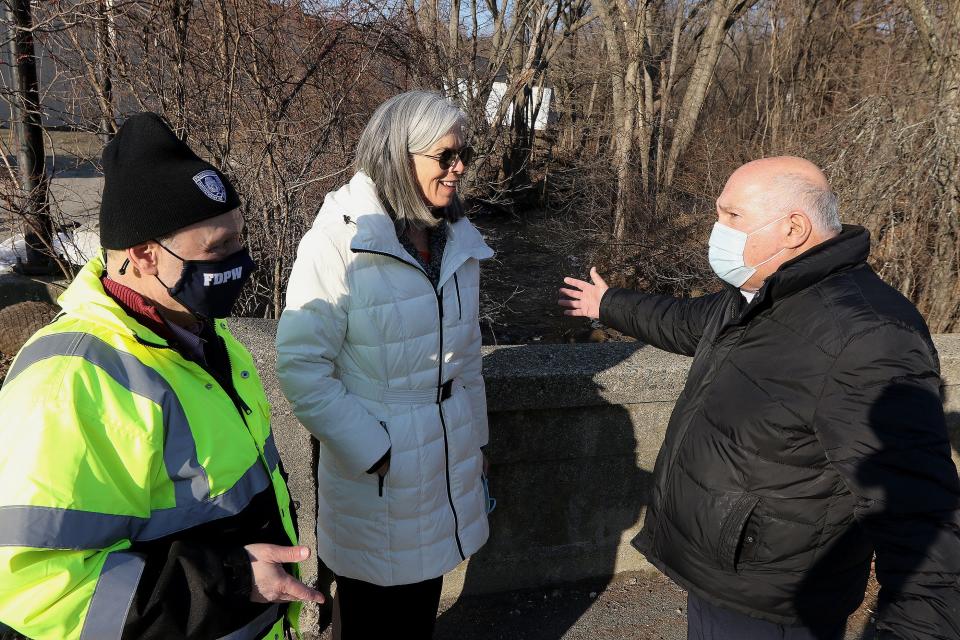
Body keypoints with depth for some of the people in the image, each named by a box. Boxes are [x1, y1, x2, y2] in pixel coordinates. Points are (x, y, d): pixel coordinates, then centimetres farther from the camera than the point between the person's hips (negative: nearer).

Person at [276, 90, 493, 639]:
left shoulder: (459, 239, 1)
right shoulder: (339, 242, -19)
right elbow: (302, 367, -18)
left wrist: (474, 441, 15)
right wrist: (370, 450, -16)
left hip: (447, 458, 5)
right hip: (375, 467, -5)